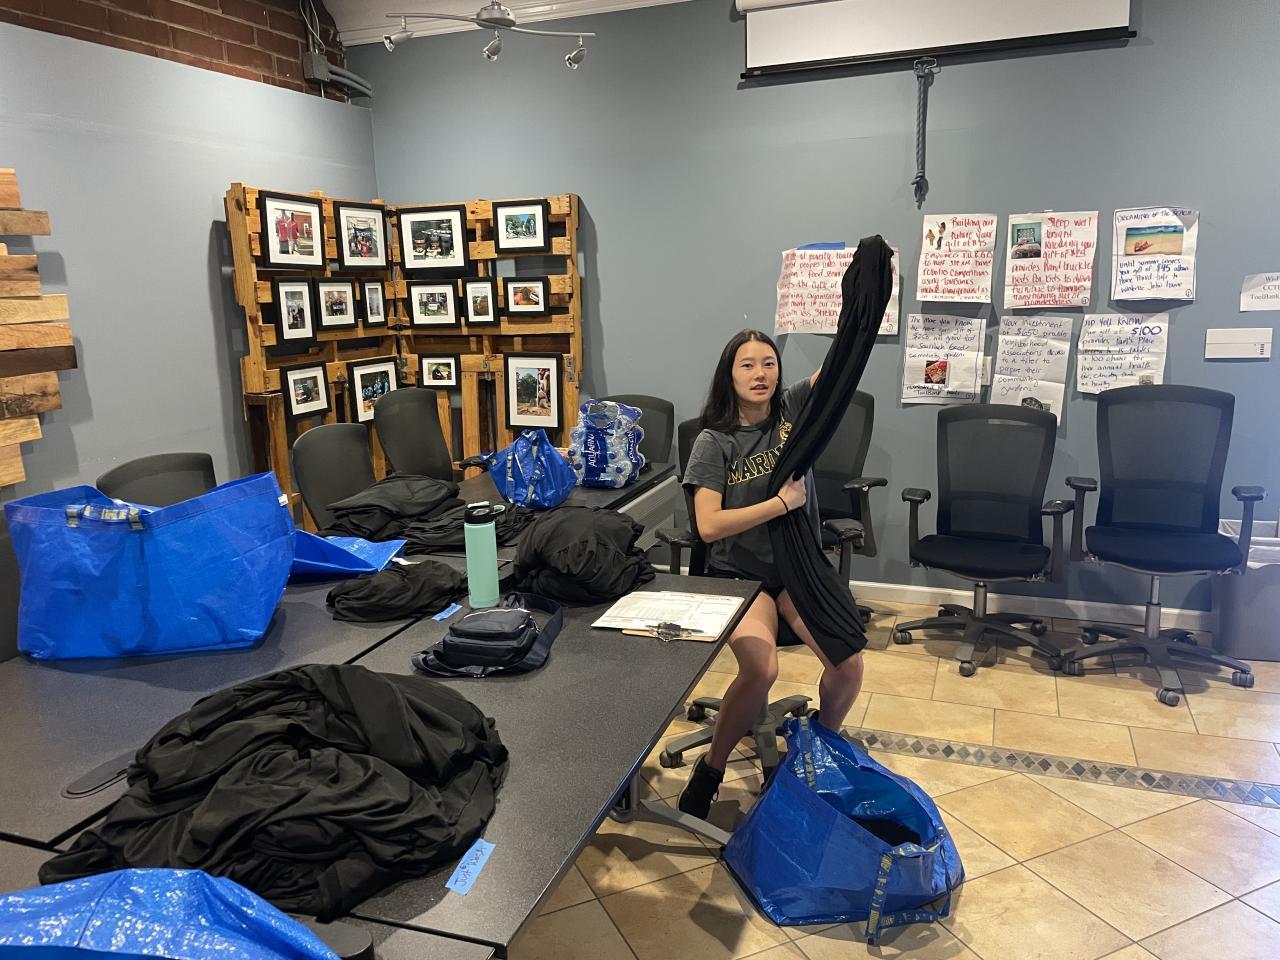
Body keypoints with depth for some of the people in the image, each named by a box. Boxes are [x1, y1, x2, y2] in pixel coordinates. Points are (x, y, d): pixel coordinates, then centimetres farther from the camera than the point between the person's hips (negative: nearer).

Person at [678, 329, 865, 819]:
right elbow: (709, 526, -17)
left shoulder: (792, 408, 1)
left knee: (849, 662, -17)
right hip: (738, 574, -3)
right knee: (761, 669, -28)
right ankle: (710, 769, -3)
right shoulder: (714, 442, -7)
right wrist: (782, 502, -17)